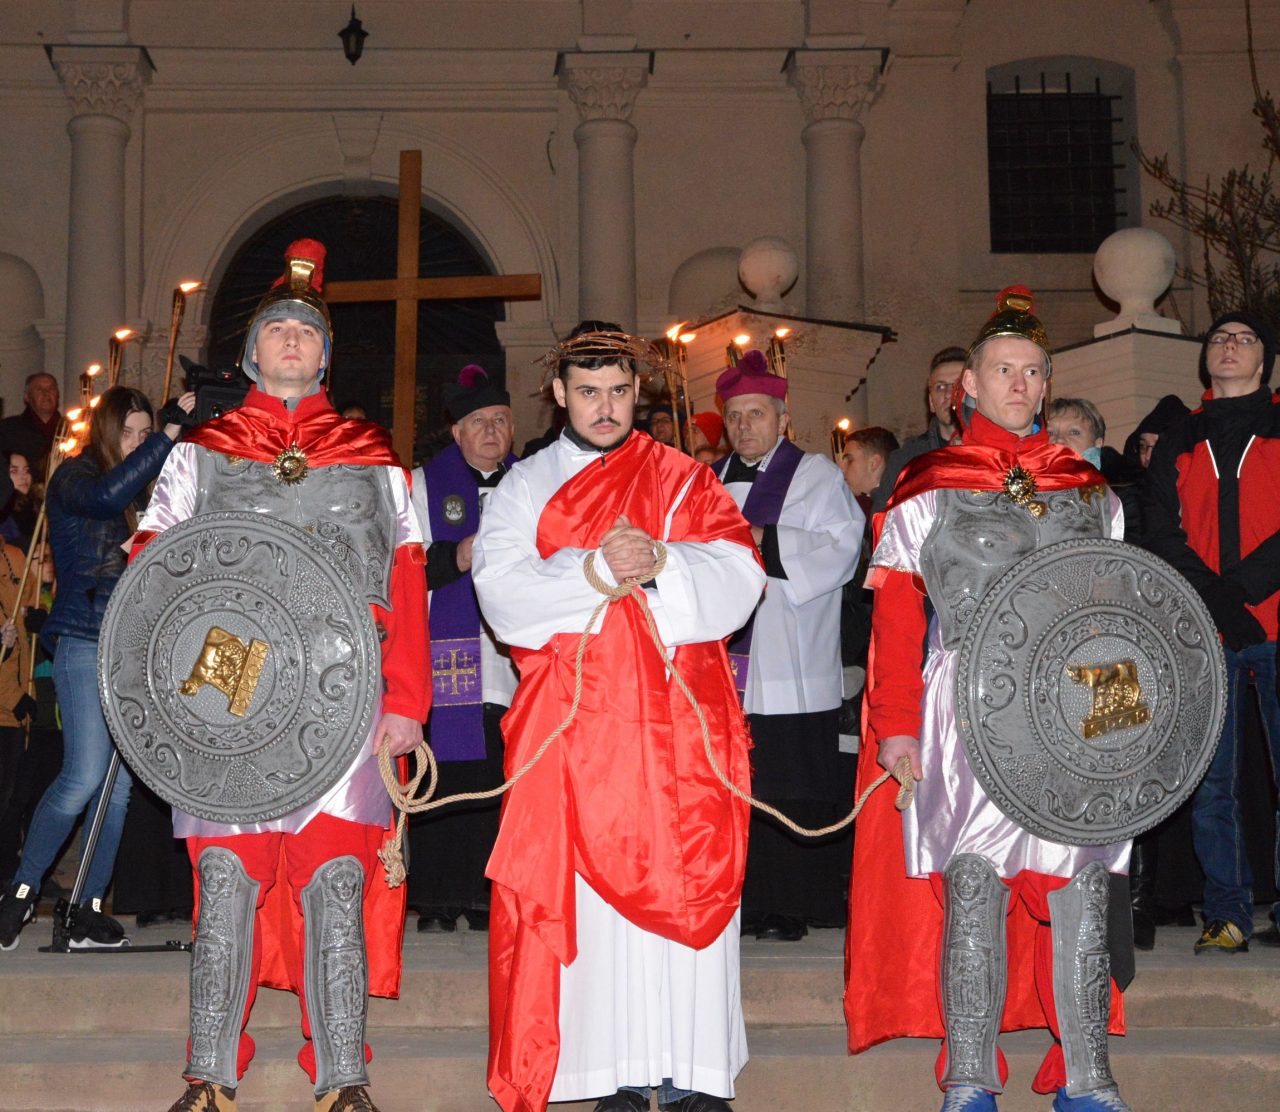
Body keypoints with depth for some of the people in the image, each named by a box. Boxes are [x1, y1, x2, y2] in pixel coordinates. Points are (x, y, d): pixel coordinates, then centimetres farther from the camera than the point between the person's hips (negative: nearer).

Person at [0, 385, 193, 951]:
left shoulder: (140, 495, 18)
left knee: (118, 783, 4)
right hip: (84, 643, -7)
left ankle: (88, 910, 10)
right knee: (86, 775, -16)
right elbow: (106, 495, -24)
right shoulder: (74, 475, -1)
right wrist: (170, 433, -25)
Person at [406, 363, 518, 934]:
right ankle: (437, 900, 1)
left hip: (514, 653, 2)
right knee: (443, 774, -5)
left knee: (502, 778, -1)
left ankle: (488, 897, 6)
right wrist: (457, 557, -12)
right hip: (445, 656, -2)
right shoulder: (423, 485, 10)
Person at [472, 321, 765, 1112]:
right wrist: (597, 570, -16)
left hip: (682, 720, 0)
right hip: (573, 724, 0)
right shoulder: (525, 488, 12)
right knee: (588, 892, -3)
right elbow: (504, 594, -3)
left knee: (689, 886, -3)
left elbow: (739, 578, -1)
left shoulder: (686, 481, 12)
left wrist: (659, 561, -18)